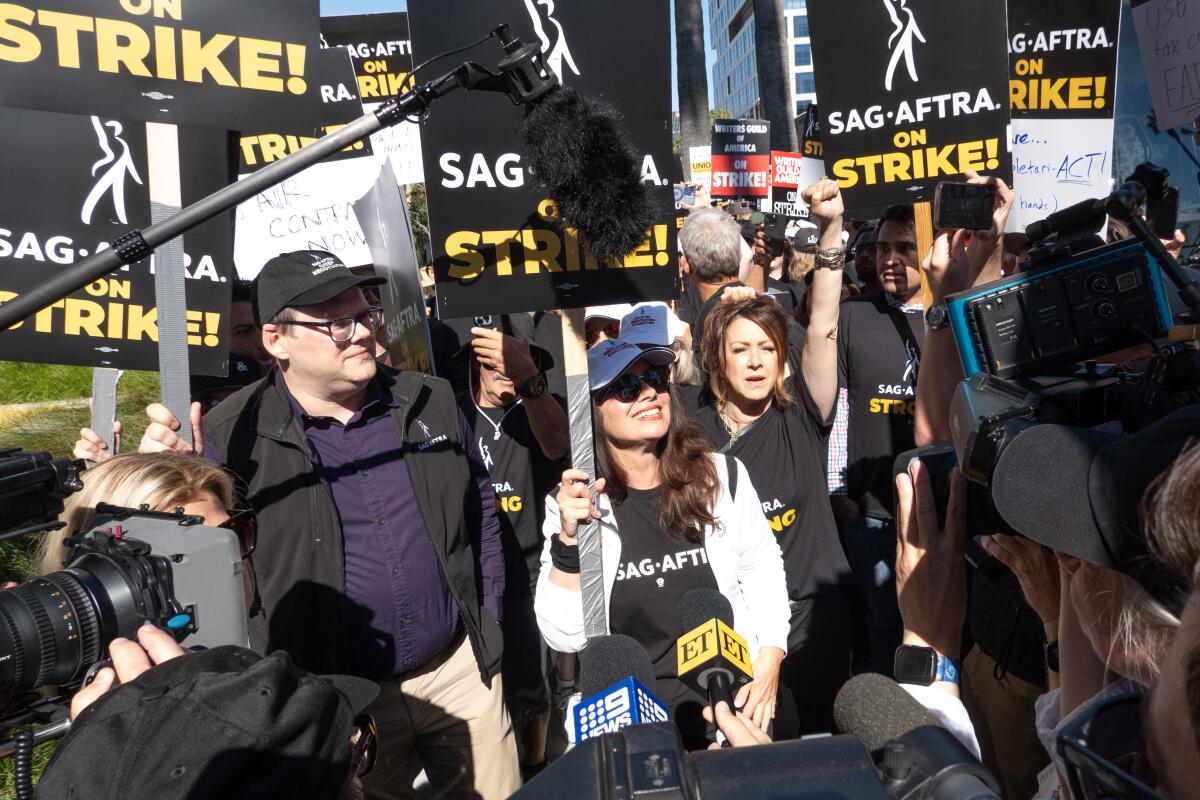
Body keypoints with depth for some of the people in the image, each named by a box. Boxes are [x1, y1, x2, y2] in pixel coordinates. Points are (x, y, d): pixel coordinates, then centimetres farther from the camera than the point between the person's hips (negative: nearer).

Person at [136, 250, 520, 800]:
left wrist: (487, 616, 8)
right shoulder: (233, 436, -11)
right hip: (339, 700, -3)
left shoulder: (429, 402, -1)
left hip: (462, 669, 3)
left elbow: (480, 508, 10)